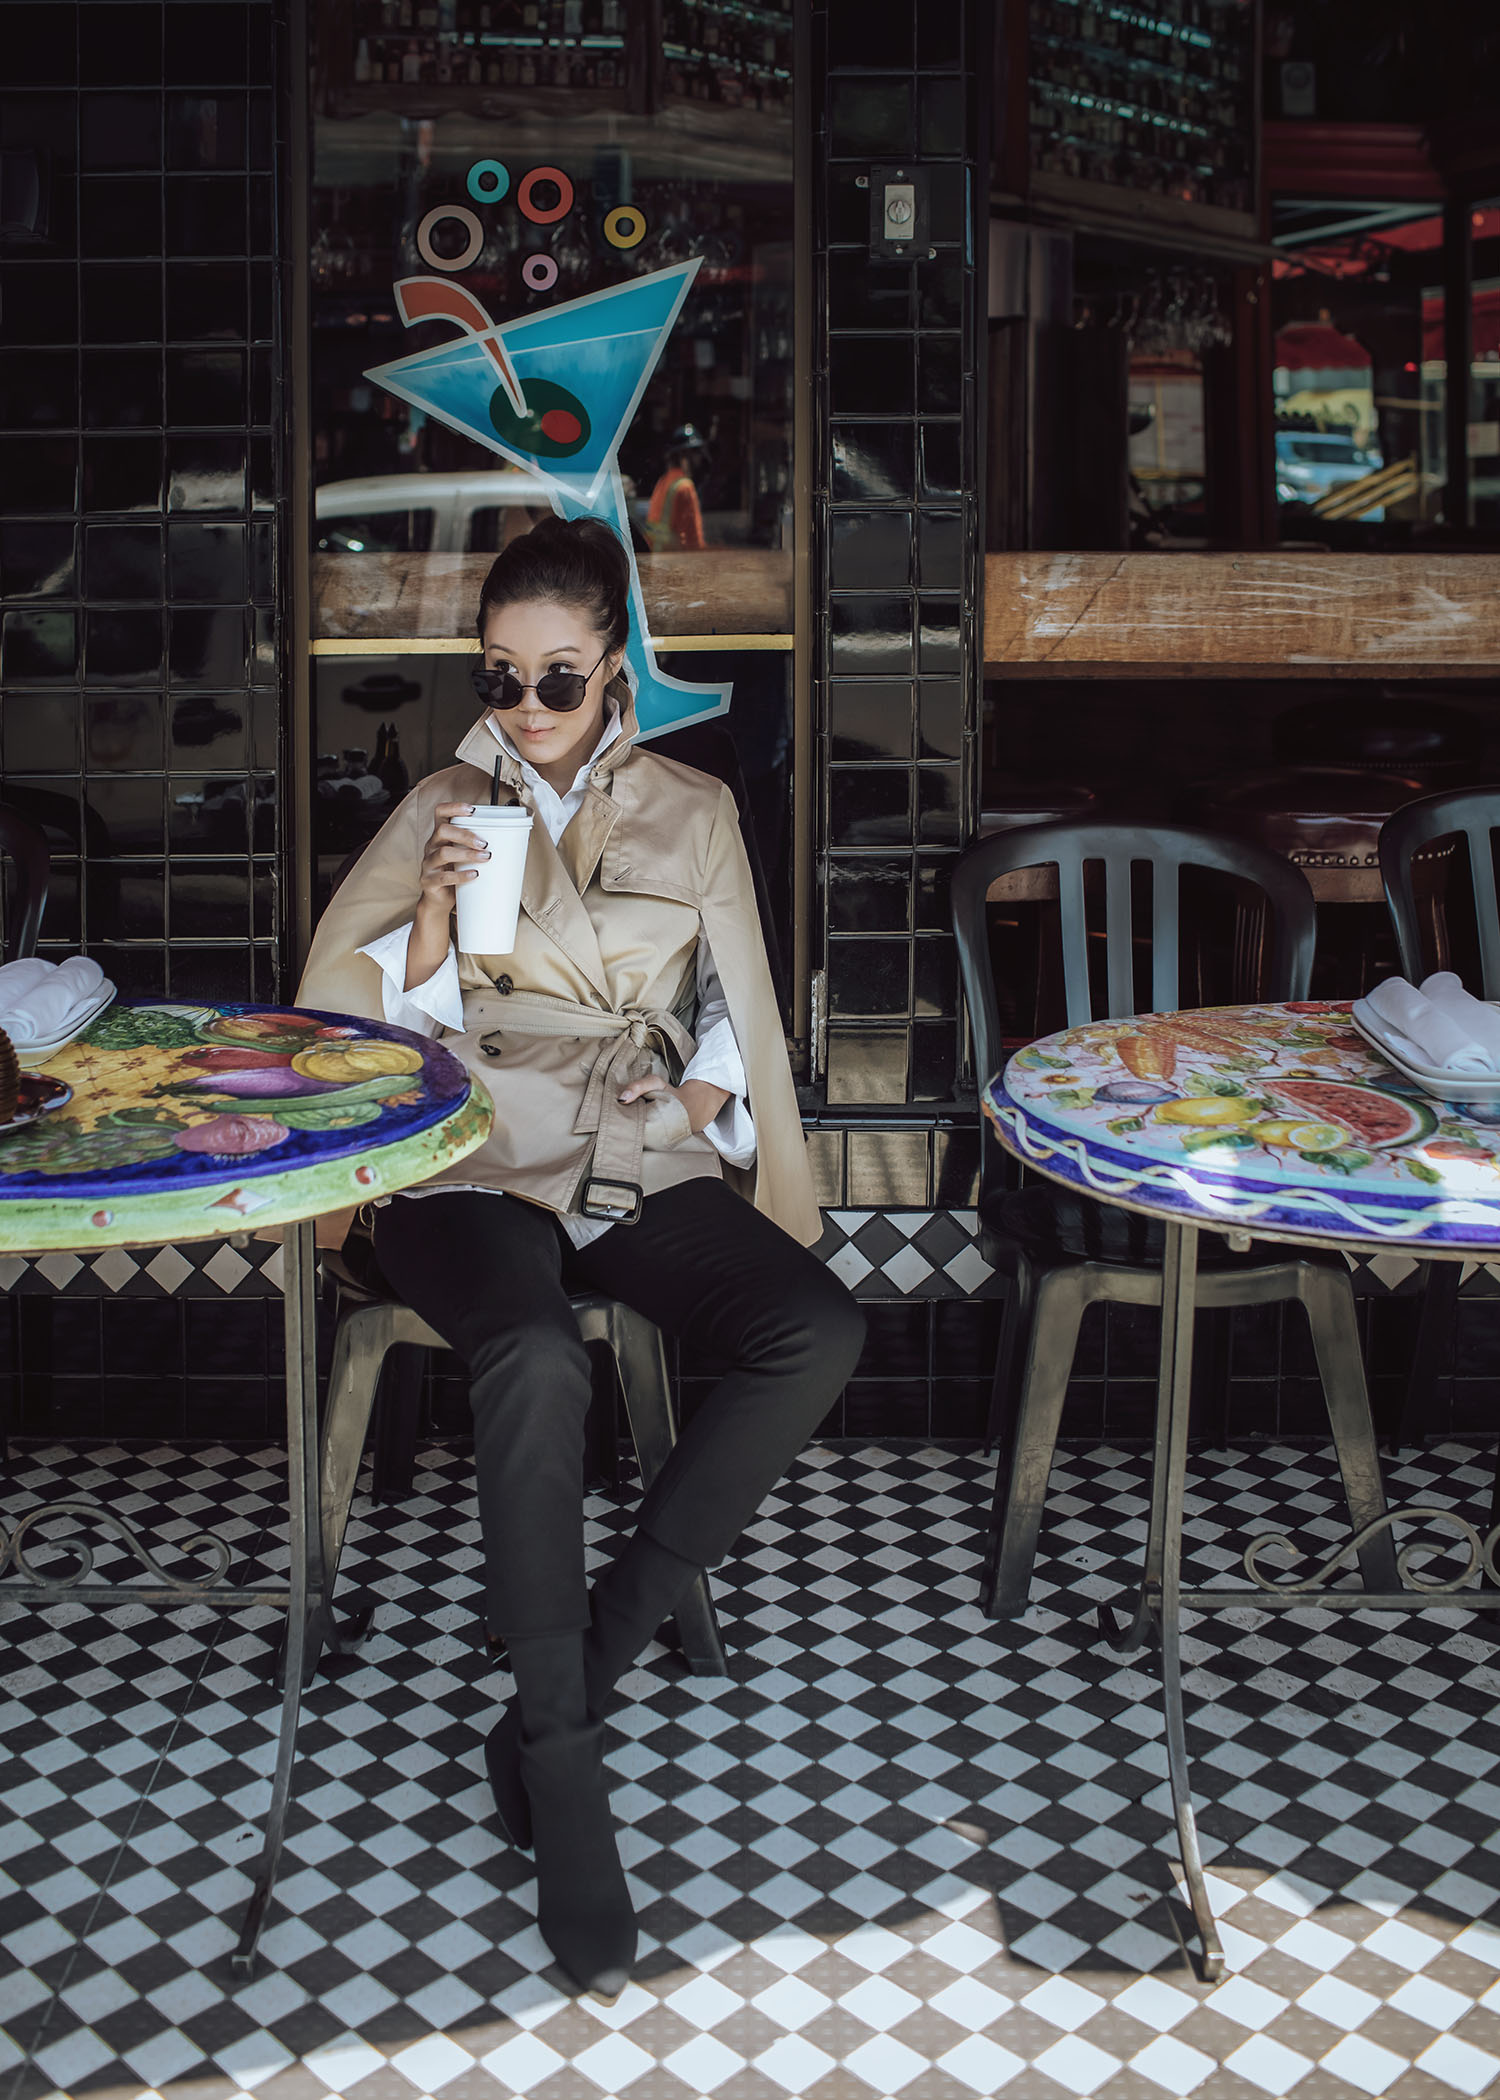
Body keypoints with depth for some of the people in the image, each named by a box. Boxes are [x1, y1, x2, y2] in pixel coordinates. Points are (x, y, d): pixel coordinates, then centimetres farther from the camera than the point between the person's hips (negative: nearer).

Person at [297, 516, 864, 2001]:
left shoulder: (692, 811, 16)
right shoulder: (443, 808, 12)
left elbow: (735, 1007, 21)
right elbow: (344, 1012, 7)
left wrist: (708, 1098, 3)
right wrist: (436, 907, -9)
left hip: (644, 1168, 3)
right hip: (473, 1169, -2)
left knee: (819, 1332, -27)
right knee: (536, 1363, -37)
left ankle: (572, 1673, -16)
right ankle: (565, 1769, -24)